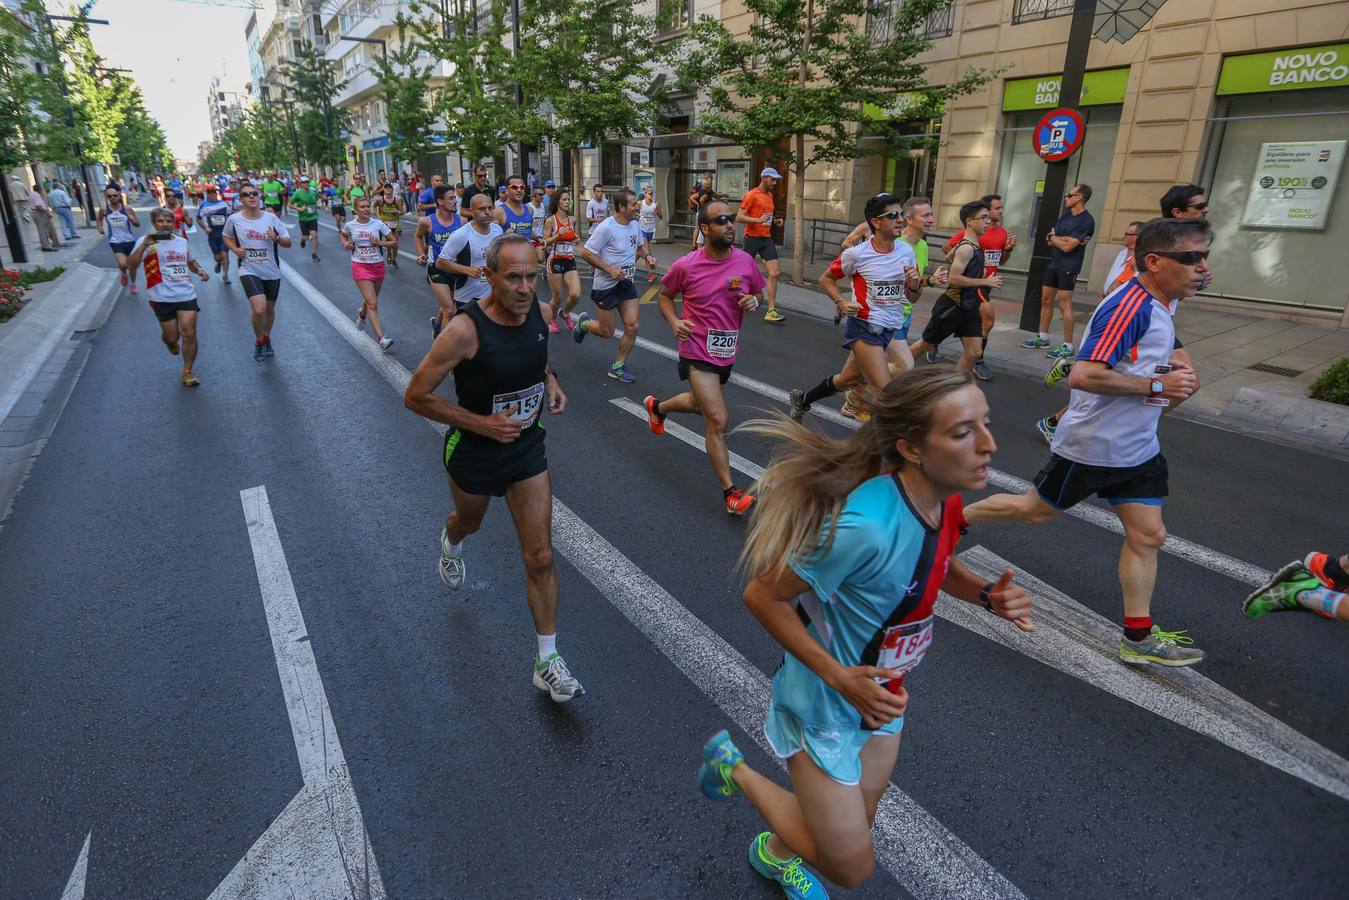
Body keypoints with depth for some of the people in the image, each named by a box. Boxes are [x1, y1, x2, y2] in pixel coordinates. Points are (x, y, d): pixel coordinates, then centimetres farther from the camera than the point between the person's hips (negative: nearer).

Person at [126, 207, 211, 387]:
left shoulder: (182, 241, 12)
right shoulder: (146, 241, -4)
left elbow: (190, 261, 30)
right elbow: (131, 265, -16)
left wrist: (199, 271, 7)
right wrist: (145, 244, -27)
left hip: (187, 295, 3)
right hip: (162, 298, -3)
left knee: (189, 334, -7)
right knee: (172, 337, 6)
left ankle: (188, 371, 6)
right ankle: (169, 341, 45)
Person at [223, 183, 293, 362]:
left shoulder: (271, 217, -5)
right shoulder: (234, 219, -6)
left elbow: (288, 242, 1)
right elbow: (227, 237, 13)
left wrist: (277, 238, -20)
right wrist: (235, 249, -6)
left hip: (272, 271, 2)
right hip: (249, 271, -2)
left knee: (270, 309, 17)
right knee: (259, 310, -18)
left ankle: (267, 339, 43)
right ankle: (259, 342, 8)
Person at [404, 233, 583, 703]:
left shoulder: (541, 312, -10)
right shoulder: (465, 330, -28)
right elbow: (416, 396, -21)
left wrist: (549, 378, -4)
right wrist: (482, 424, -25)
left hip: (528, 448, 3)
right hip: (474, 452, -3)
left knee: (540, 557, 1)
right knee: (470, 522, 28)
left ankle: (547, 662, 14)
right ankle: (451, 540, 69)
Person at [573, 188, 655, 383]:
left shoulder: (634, 225, 4)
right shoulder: (606, 227, -19)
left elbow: (642, 243, 24)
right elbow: (585, 253, -18)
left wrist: (648, 255, 2)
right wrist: (609, 269, -23)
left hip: (626, 284, 6)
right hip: (606, 286, -6)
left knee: (632, 327, -3)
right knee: (607, 332, 3)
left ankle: (618, 367, 13)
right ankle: (584, 323, 37)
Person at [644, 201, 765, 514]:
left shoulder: (745, 261, -5)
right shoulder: (685, 266, -13)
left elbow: (758, 292, 12)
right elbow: (665, 295, 4)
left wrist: (753, 301, -12)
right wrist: (674, 322, -14)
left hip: (727, 352, 6)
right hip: (698, 352, -6)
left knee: (701, 404, 27)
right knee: (718, 420, -12)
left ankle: (657, 407, 60)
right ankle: (730, 492, -3)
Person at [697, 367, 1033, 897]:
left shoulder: (944, 497, -13)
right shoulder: (865, 525, -38)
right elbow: (762, 596, -27)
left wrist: (986, 595, -10)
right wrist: (839, 678, -28)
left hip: (880, 694, 7)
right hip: (825, 704, -7)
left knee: (853, 831, 26)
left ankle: (777, 852, 58)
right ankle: (734, 769, 25)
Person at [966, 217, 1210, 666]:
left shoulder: (1156, 307, 8)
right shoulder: (1129, 305, -22)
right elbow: (1082, 375, -31)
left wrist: (1171, 371, 6)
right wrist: (1158, 385, -23)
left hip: (1136, 448, 9)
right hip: (1092, 446, -9)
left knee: (1148, 536, 8)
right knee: (1034, 510, 7)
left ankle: (1138, 639, 17)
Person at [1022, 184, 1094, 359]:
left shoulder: (1086, 221, -14)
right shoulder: (1065, 216, 12)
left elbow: (1067, 246, -20)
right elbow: (1050, 240, 5)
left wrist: (1054, 237, -2)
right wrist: (1067, 238, -13)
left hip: (1068, 267, -8)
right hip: (1053, 263, 8)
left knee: (1064, 305, -9)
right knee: (1046, 300, 12)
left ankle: (1067, 347, -5)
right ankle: (1043, 338, 24)